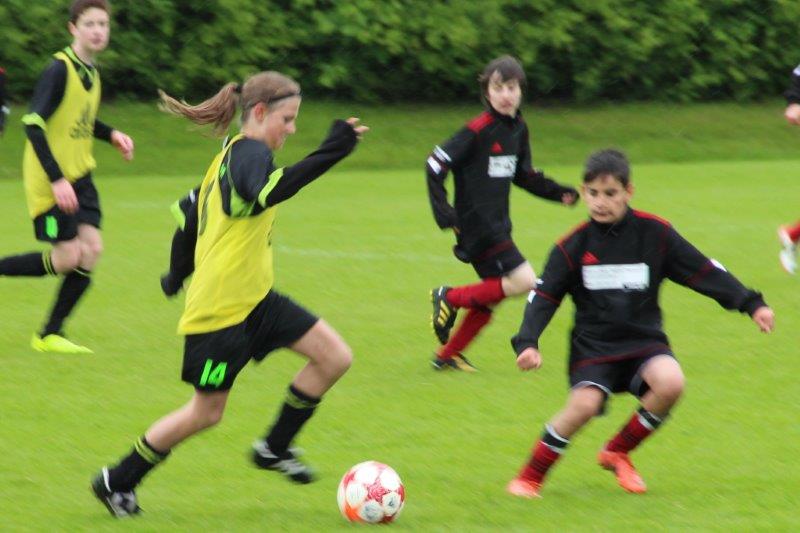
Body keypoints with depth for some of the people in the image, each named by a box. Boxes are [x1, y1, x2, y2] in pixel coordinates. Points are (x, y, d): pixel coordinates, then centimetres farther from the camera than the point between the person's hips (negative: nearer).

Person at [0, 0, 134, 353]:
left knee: (91, 249, -3)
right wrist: (56, 180, -27)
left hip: (79, 176, 8)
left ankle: (50, 335, 6)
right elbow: (33, 124, -22)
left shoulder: (91, 72, 9)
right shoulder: (60, 70, -17)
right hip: (49, 181, -8)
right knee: (68, 258, -11)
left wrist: (111, 135, 7)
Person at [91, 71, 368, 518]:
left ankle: (274, 448, 14)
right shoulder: (250, 152, -17)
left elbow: (188, 210, 24)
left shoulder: (230, 156, 14)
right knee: (206, 412, 1)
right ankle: (117, 481, 17)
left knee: (335, 357, 0)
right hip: (221, 308, -10)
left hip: (254, 299, 10)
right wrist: (329, 154, -47)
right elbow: (265, 193, -41)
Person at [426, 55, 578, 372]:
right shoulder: (478, 130, -16)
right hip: (476, 225, -8)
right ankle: (449, 299, -1)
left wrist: (558, 192, 11)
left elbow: (524, 175, 23)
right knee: (523, 281, -14)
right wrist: (443, 213, -22)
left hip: (497, 226, 8)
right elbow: (435, 166, -15)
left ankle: (448, 355, 24)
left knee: (491, 295, 12)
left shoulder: (518, 129, 9)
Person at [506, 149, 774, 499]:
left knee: (670, 383, -28)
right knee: (584, 404, -27)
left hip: (643, 341, 1)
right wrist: (528, 343, -19)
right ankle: (530, 478, -6)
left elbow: (704, 272, 1)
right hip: (593, 345, -1)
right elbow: (544, 297, -2)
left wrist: (751, 305, -7)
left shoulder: (655, 234, -2)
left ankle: (616, 453, -2)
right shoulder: (573, 246, -2)